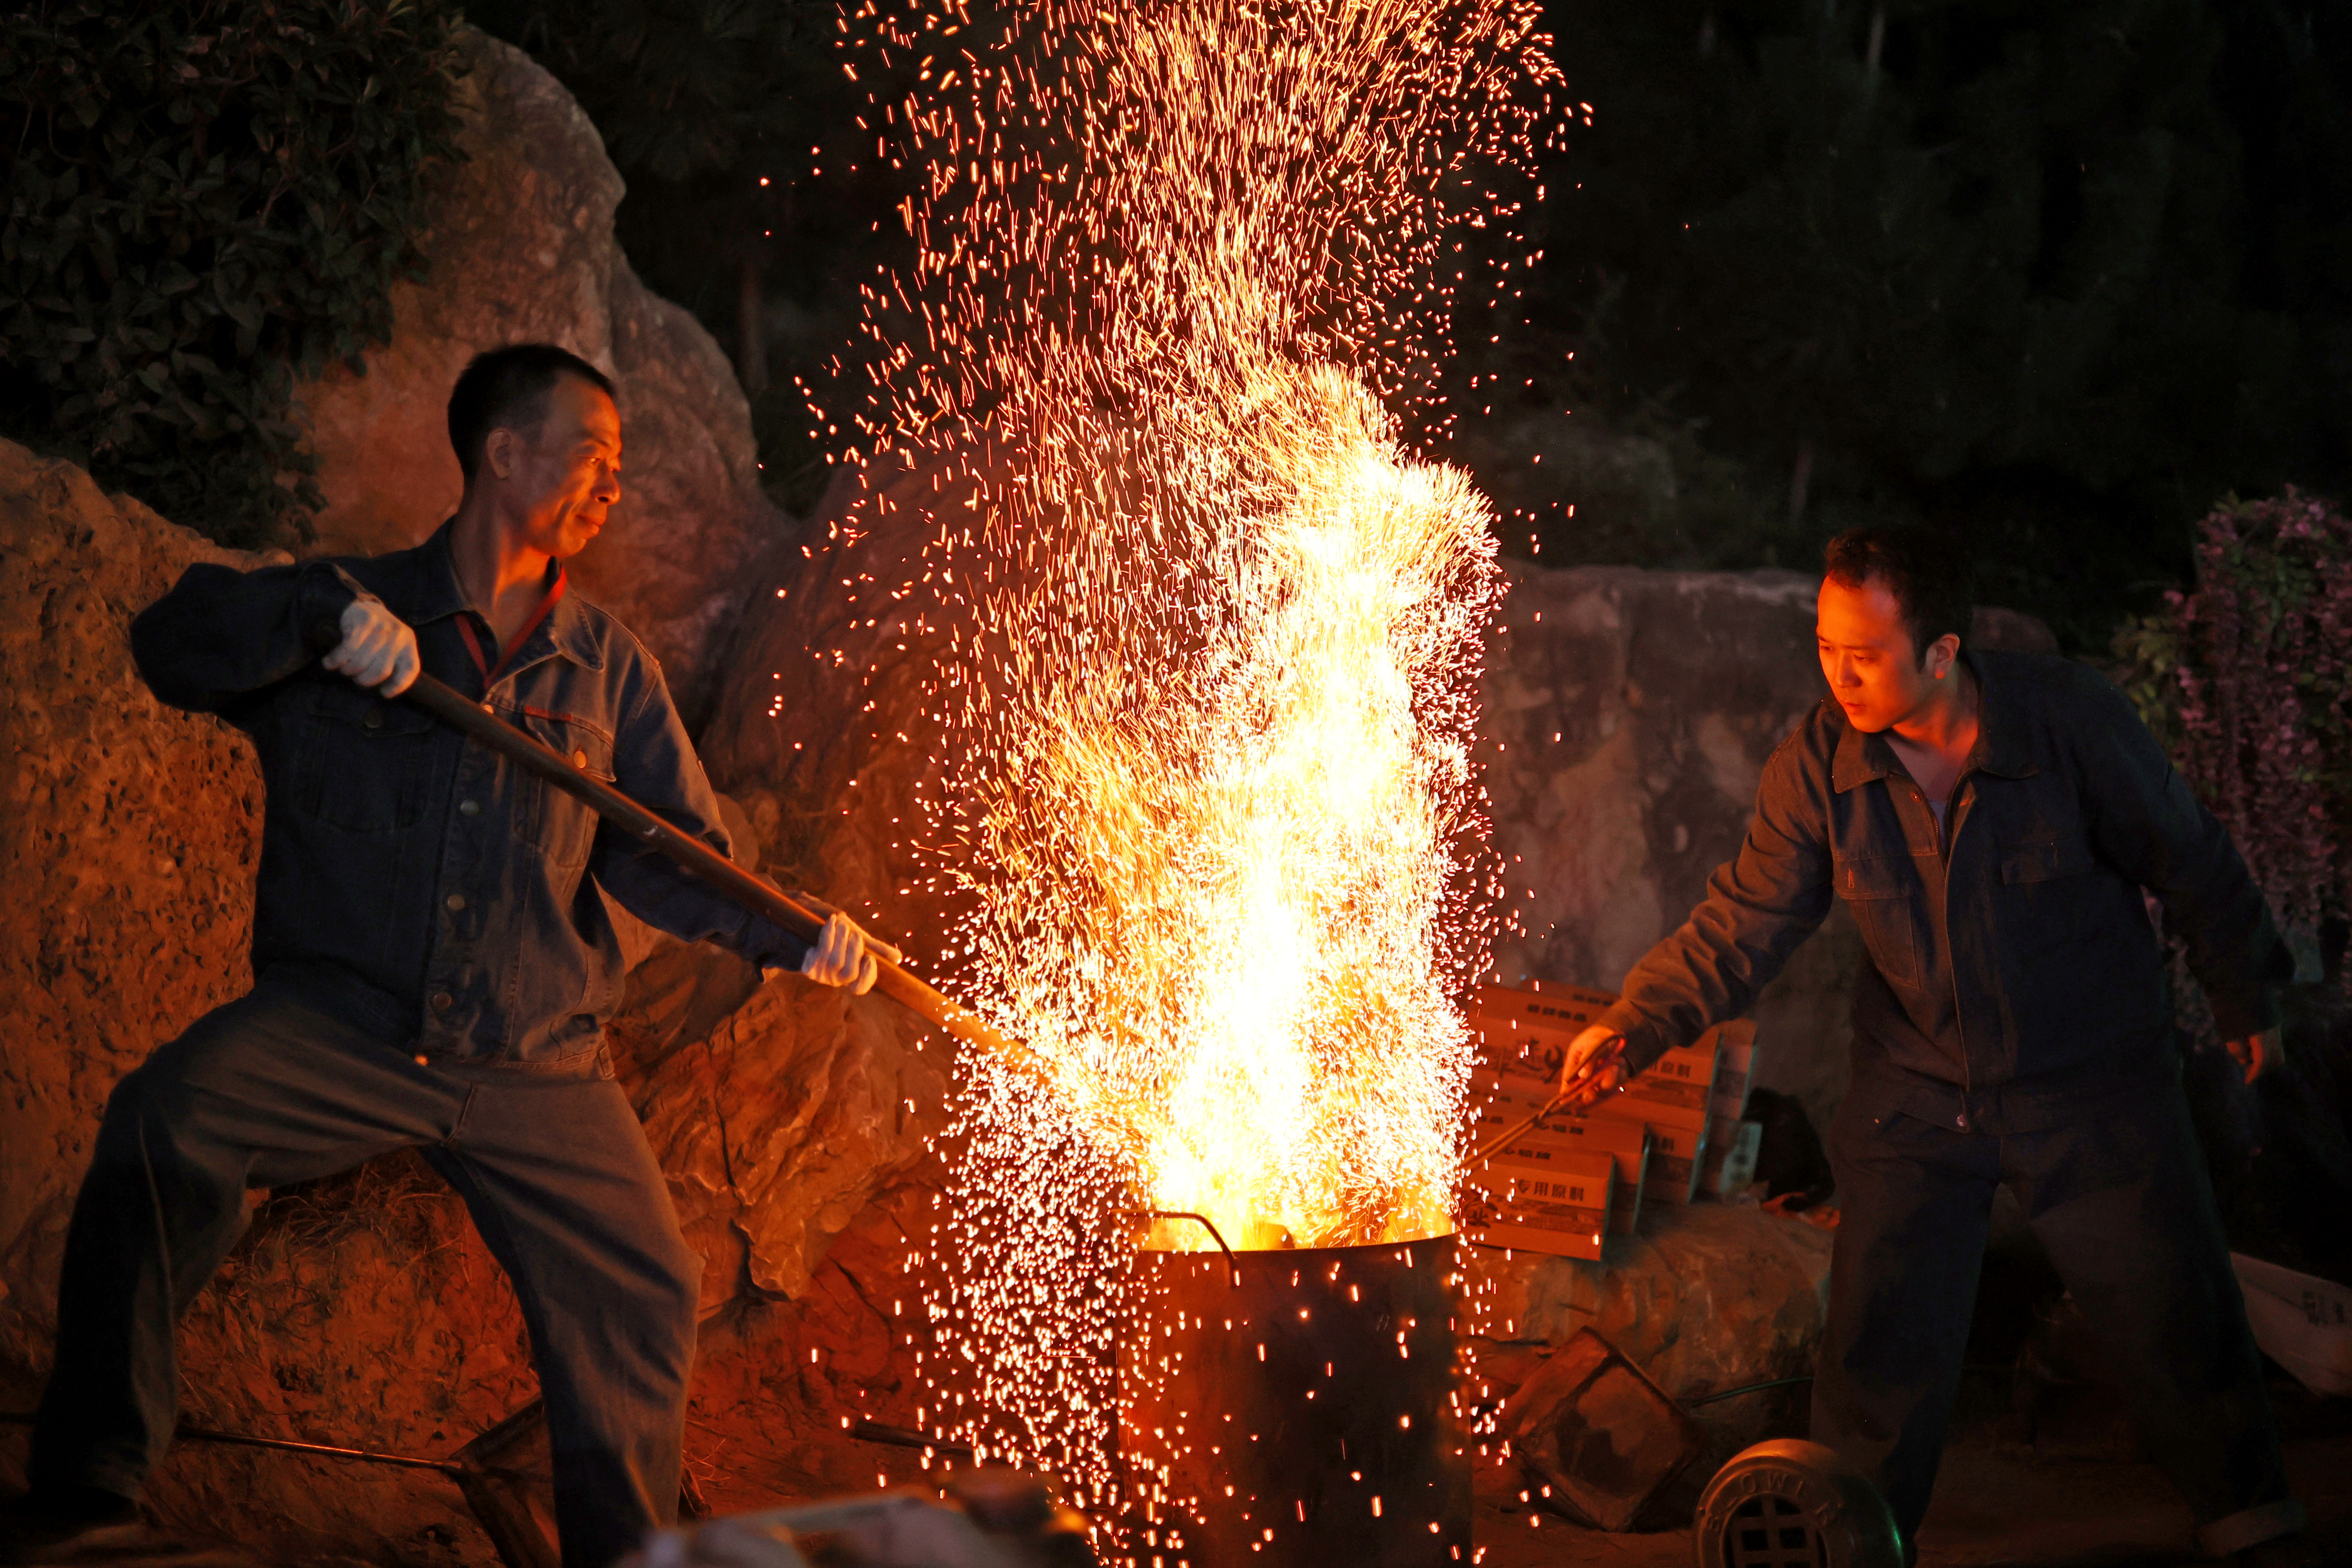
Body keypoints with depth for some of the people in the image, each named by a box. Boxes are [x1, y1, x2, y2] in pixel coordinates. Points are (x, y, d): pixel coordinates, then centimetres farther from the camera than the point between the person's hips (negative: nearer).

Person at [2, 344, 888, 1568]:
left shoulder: (608, 667, 12)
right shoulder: (359, 608, 4)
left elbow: (668, 854, 13)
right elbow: (175, 646, -9)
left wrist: (796, 938, -4)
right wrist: (324, 614, -26)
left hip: (534, 1063, 4)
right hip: (338, 1019, -4)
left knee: (642, 1294, 4)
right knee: (165, 1122, -29)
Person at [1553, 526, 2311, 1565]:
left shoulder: (2071, 718, -19)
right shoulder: (1820, 763, -14)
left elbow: (2188, 863, -4)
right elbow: (1746, 921, -7)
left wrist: (2245, 996, 8)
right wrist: (1636, 1027, -19)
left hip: (2092, 1084, -1)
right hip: (1918, 1093, 2)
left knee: (2176, 1323, 8)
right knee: (1879, 1350, 1)